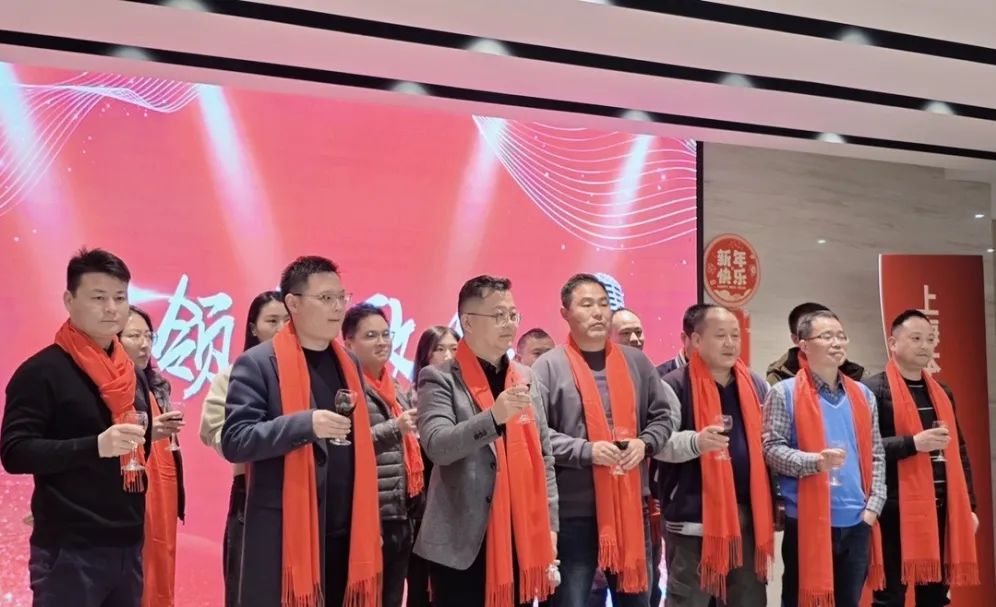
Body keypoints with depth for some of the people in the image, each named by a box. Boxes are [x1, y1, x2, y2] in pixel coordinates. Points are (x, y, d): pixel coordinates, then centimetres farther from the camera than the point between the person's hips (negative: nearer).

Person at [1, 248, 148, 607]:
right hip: (69, 551, -7)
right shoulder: (43, 371, -8)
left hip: (128, 545, 7)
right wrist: (96, 446, -25)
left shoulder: (132, 372, 14)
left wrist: (152, 435, 5)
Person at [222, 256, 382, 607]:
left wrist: (368, 523, 15)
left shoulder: (349, 363, 13)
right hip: (284, 533, -6)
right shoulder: (258, 363, -6)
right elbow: (234, 442, -13)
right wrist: (304, 423, -25)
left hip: (346, 532, 6)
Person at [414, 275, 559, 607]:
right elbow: (437, 445, -20)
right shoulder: (440, 379, -4)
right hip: (463, 543, -5)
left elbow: (543, 456, 14)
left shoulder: (525, 377, 11)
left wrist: (549, 525, 9)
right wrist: (494, 416, -33)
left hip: (522, 539, 5)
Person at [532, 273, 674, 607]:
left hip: (631, 505, 5)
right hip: (573, 510, -4)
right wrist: (586, 450, -18)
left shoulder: (636, 362, 10)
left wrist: (644, 443, -4)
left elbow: (662, 414, 16)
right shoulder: (548, 366, -5)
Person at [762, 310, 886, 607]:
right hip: (807, 521, -5)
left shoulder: (863, 395, 12)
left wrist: (873, 505, 3)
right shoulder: (784, 393, -4)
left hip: (857, 522, 5)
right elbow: (772, 448, -9)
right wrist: (816, 461, -23)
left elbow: (876, 454, 13)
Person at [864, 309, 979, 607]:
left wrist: (969, 506, 14)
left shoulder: (942, 392, 16)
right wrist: (913, 442, -24)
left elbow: (959, 452, 18)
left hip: (943, 508, 7)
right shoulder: (874, 390, -6)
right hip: (897, 510, -6)